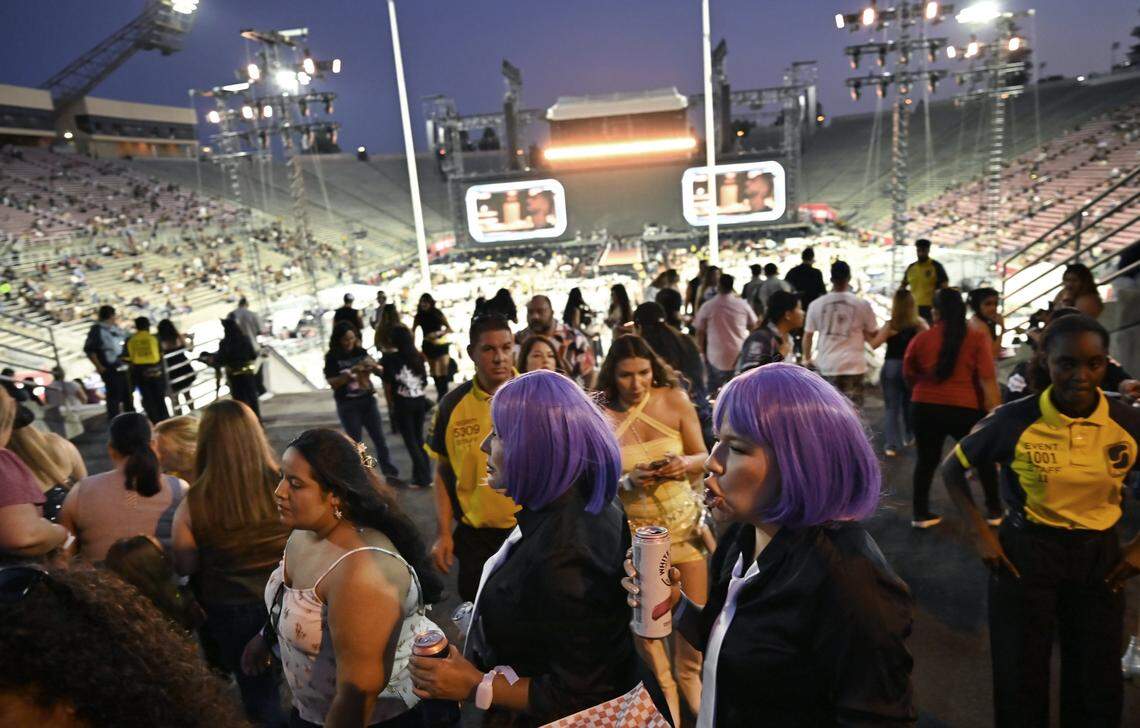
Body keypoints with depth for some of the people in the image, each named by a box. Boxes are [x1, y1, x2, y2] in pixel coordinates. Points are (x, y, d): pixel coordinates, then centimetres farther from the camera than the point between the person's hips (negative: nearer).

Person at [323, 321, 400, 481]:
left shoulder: (361, 352, 2)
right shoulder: (332, 358, -6)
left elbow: (381, 371, 5)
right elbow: (332, 382, -13)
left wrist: (374, 366, -16)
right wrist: (350, 373, -23)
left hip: (368, 400, 3)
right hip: (348, 405, -3)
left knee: (379, 437, 8)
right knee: (355, 441, 4)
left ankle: (389, 471, 19)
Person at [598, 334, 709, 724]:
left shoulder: (674, 399, -7)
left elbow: (703, 457, 0)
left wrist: (685, 463, -21)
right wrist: (630, 481, -26)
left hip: (682, 521, 2)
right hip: (633, 530, -1)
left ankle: (689, 675, 40)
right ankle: (665, 687, 37)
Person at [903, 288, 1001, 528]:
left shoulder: (921, 339, -1)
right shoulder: (977, 338, -6)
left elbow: (908, 375, 11)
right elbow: (988, 380, -11)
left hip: (925, 408, 1)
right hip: (965, 409, -1)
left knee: (927, 460, 15)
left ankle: (921, 514, 18)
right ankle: (994, 511, 28)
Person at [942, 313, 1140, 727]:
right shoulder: (1014, 420, -16)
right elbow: (952, 470, -4)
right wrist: (980, 534, -10)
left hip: (1100, 556, 3)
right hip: (1026, 553, -2)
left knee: (1099, 684, 16)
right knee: (1022, 678, 11)